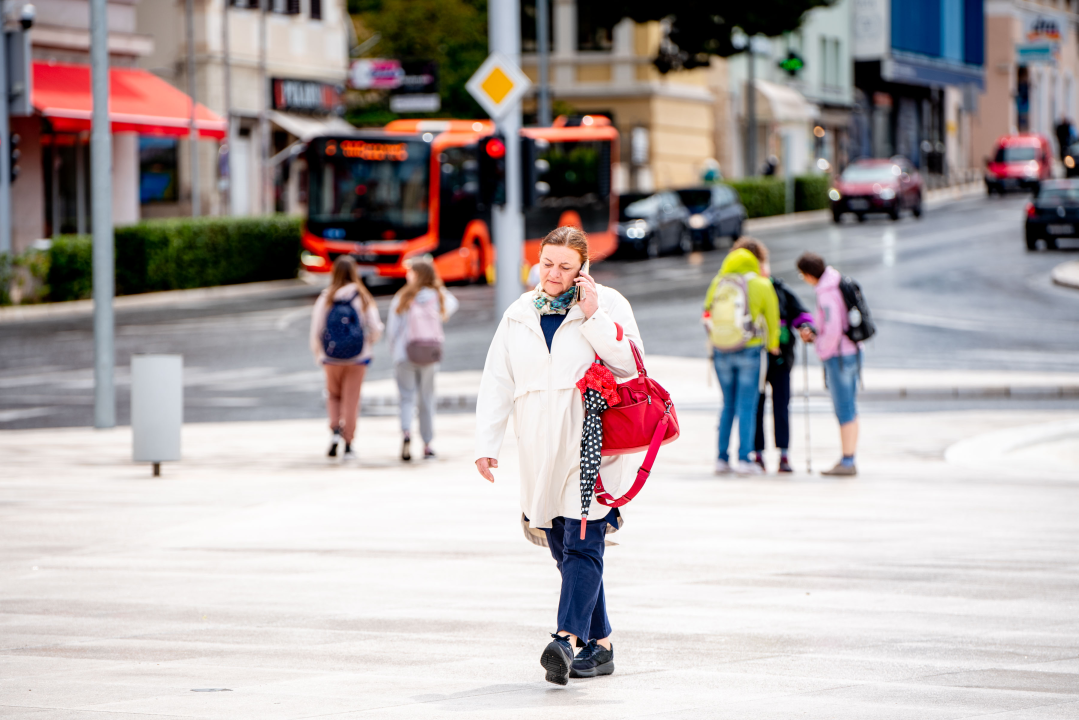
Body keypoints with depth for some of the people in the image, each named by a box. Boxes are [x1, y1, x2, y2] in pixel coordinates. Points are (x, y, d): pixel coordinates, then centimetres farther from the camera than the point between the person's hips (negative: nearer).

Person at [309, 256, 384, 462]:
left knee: (334, 395, 22)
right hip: (358, 359, -1)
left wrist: (318, 354, 11)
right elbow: (376, 328, -7)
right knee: (351, 400, 8)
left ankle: (335, 430, 0)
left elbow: (315, 331, -6)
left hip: (332, 359, 1)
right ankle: (348, 446, 8)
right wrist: (368, 344, 14)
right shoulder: (363, 298, -8)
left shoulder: (325, 298, -8)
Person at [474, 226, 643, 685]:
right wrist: (486, 443, 6)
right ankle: (600, 646, 15)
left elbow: (629, 364, -8)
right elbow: (496, 383, 13)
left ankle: (567, 639, -28)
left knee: (582, 543, -16)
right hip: (541, 453, 5)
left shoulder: (607, 305, 2)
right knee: (564, 548, 6)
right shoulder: (519, 316, 13)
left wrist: (593, 316, -13)